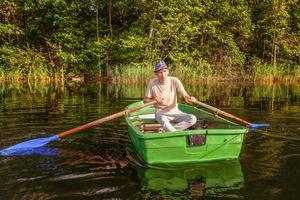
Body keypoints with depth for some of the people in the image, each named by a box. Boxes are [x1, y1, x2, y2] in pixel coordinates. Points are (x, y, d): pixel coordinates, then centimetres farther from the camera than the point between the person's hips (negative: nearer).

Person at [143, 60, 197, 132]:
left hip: (174, 111, 3)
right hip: (160, 113, -2)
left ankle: (168, 130, -22)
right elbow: (145, 100, 0)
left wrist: (188, 98, -41)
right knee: (163, 119, -39)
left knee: (193, 119, -22)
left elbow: (185, 95, -17)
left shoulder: (174, 81, -8)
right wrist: (155, 100, -20)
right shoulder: (152, 83, -9)